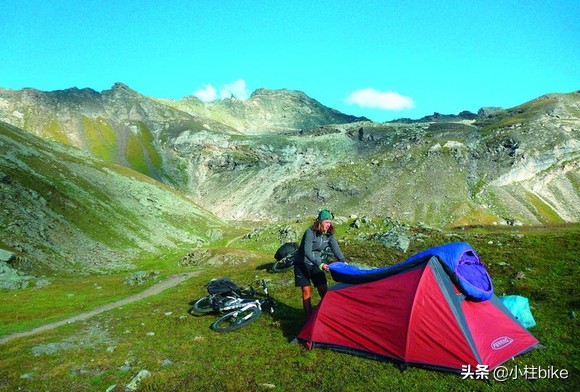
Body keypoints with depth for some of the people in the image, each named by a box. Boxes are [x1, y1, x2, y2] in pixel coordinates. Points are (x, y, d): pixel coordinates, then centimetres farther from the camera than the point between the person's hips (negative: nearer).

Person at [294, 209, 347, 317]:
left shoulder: (329, 234, -5)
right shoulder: (310, 232, -24)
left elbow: (336, 249, -7)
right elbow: (307, 252, -31)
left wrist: (343, 262, -23)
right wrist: (320, 264, -41)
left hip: (316, 263, 5)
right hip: (302, 264, -5)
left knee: (324, 291, 0)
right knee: (307, 292, -6)